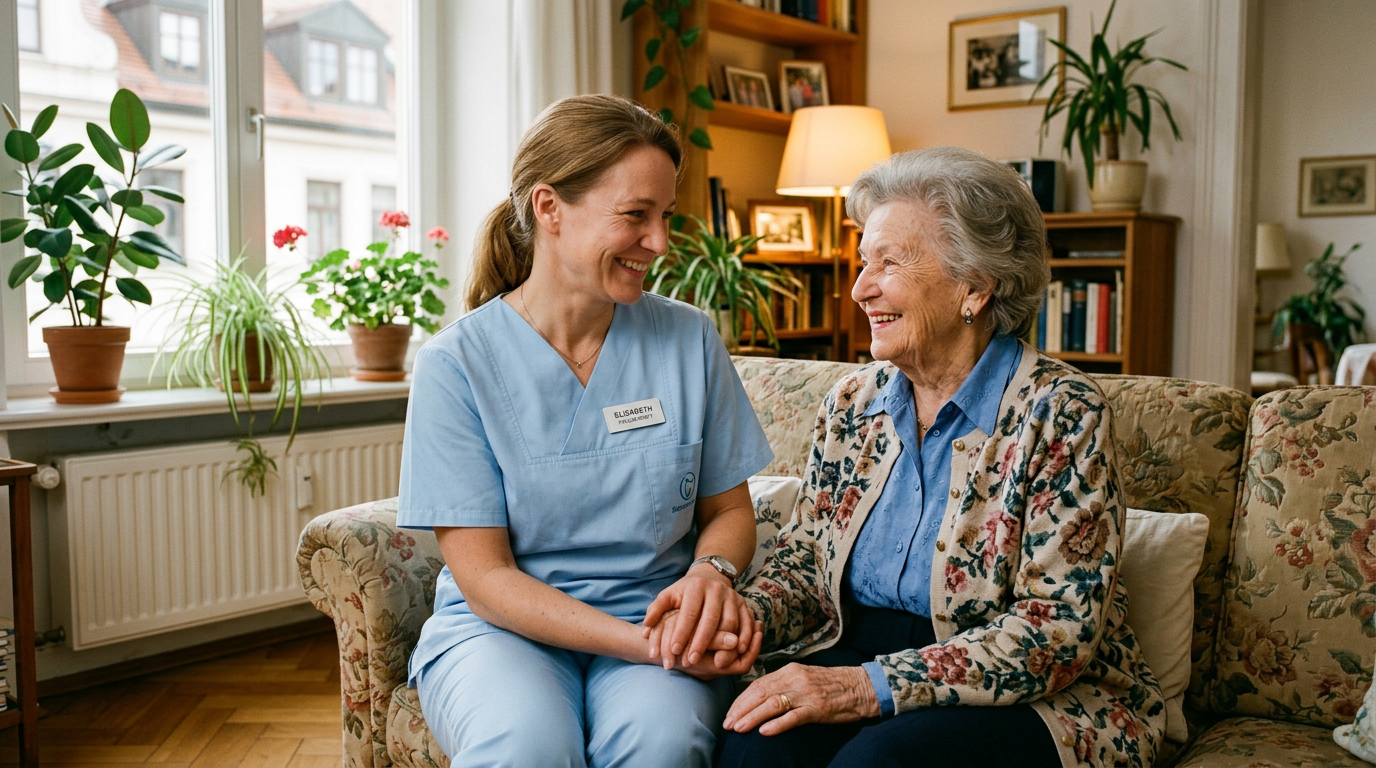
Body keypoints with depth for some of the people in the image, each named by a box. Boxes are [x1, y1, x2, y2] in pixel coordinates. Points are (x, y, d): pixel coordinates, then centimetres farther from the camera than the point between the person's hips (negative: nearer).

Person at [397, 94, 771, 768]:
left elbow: (729, 511, 10)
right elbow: (484, 576, -10)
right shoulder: (456, 363, -7)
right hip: (501, 625, -1)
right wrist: (645, 641, -22)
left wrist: (709, 573, -15)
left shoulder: (690, 340, 2)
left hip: (654, 617, 1)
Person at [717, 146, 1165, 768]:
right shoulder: (851, 404, 7)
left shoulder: (1059, 412, -11)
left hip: (1032, 698, -3)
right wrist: (745, 613, -13)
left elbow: (1059, 629, -16)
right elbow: (804, 559, 11)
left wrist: (874, 686, -25)